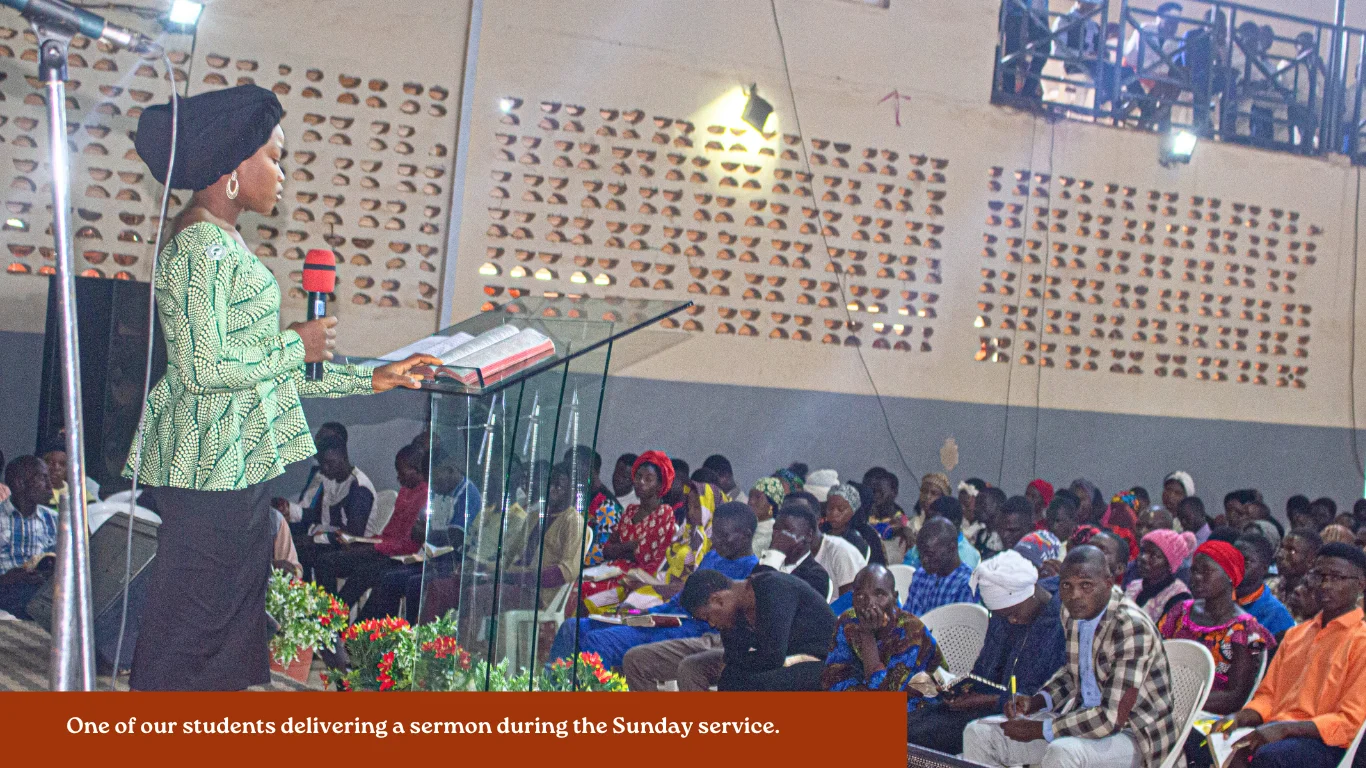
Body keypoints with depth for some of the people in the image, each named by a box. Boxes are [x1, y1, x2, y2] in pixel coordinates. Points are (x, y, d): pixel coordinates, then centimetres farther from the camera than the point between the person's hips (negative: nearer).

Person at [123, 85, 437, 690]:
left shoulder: (226, 245, 17)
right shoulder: (200, 249, -15)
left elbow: (260, 366, 19)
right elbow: (202, 367, -23)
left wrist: (372, 379, 18)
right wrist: (296, 346, -11)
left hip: (237, 469, 10)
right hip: (210, 468, -10)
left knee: (230, 636, 16)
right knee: (186, 639, -2)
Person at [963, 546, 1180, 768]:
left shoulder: (1131, 627, -25)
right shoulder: (1074, 612, 0)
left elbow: (1111, 718, -28)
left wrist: (1038, 730, -20)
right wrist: (1035, 702, 1)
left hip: (1135, 735, -8)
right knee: (979, 733, 0)